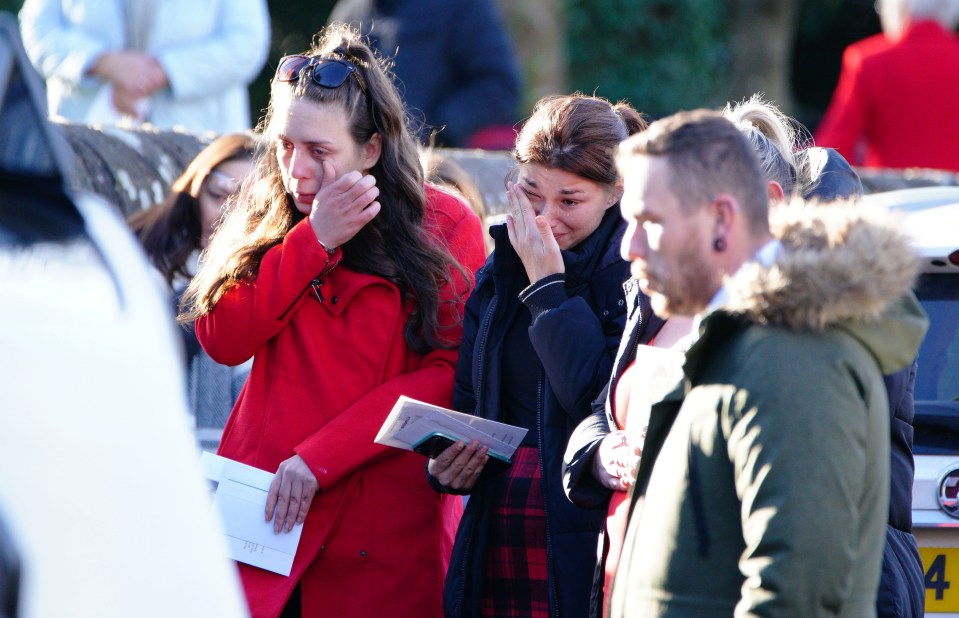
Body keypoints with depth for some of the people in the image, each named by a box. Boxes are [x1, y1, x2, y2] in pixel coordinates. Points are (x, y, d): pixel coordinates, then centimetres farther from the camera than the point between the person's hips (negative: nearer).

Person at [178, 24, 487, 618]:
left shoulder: (446, 227, -2)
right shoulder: (265, 221, 10)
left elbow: (448, 374, -9)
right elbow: (223, 338, -2)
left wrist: (317, 459, -14)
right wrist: (316, 240, -11)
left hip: (386, 519, -3)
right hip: (262, 500, 3)